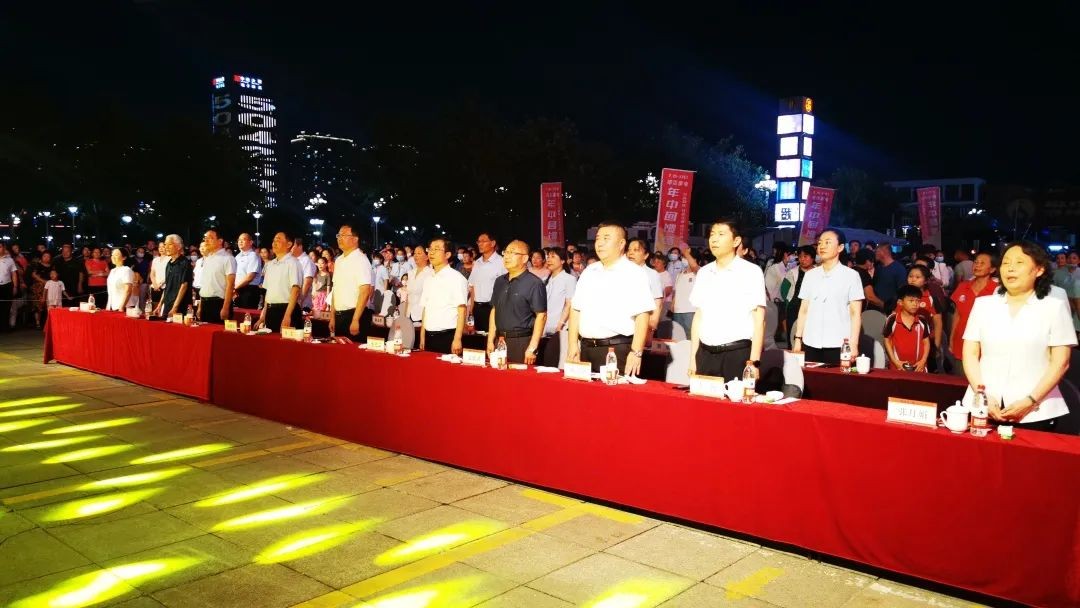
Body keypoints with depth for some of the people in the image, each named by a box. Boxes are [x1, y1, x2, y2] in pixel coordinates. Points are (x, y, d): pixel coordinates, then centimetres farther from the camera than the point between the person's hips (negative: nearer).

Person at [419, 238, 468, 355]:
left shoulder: (456, 278, -6)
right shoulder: (429, 279, 13)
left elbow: (462, 310, -11)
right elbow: (425, 309, 16)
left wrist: (457, 339, -17)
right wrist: (422, 337, 11)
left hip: (447, 336, -6)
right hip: (429, 337, 6)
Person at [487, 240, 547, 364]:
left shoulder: (534, 283, -9)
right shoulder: (499, 281, 14)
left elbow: (541, 316, -12)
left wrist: (532, 348, -15)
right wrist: (490, 341, 11)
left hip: (522, 342, -6)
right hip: (500, 340, 6)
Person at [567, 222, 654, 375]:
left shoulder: (634, 273, -5)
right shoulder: (589, 272, 14)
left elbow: (642, 315, -12)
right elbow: (576, 309, 15)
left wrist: (636, 352, -18)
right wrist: (573, 344, 7)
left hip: (618, 349, -6)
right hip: (586, 348, 6)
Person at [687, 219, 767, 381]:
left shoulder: (751, 272, -3)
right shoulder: (704, 272, 10)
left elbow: (759, 320, -5)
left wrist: (754, 362, -11)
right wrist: (693, 358, 9)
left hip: (737, 355, -4)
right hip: (705, 354, 4)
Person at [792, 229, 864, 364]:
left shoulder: (851, 275, 1)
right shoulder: (810, 275, 11)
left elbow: (856, 313, -2)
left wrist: (853, 344, -9)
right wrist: (798, 338, 7)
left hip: (838, 345, -3)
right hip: (810, 344, 3)